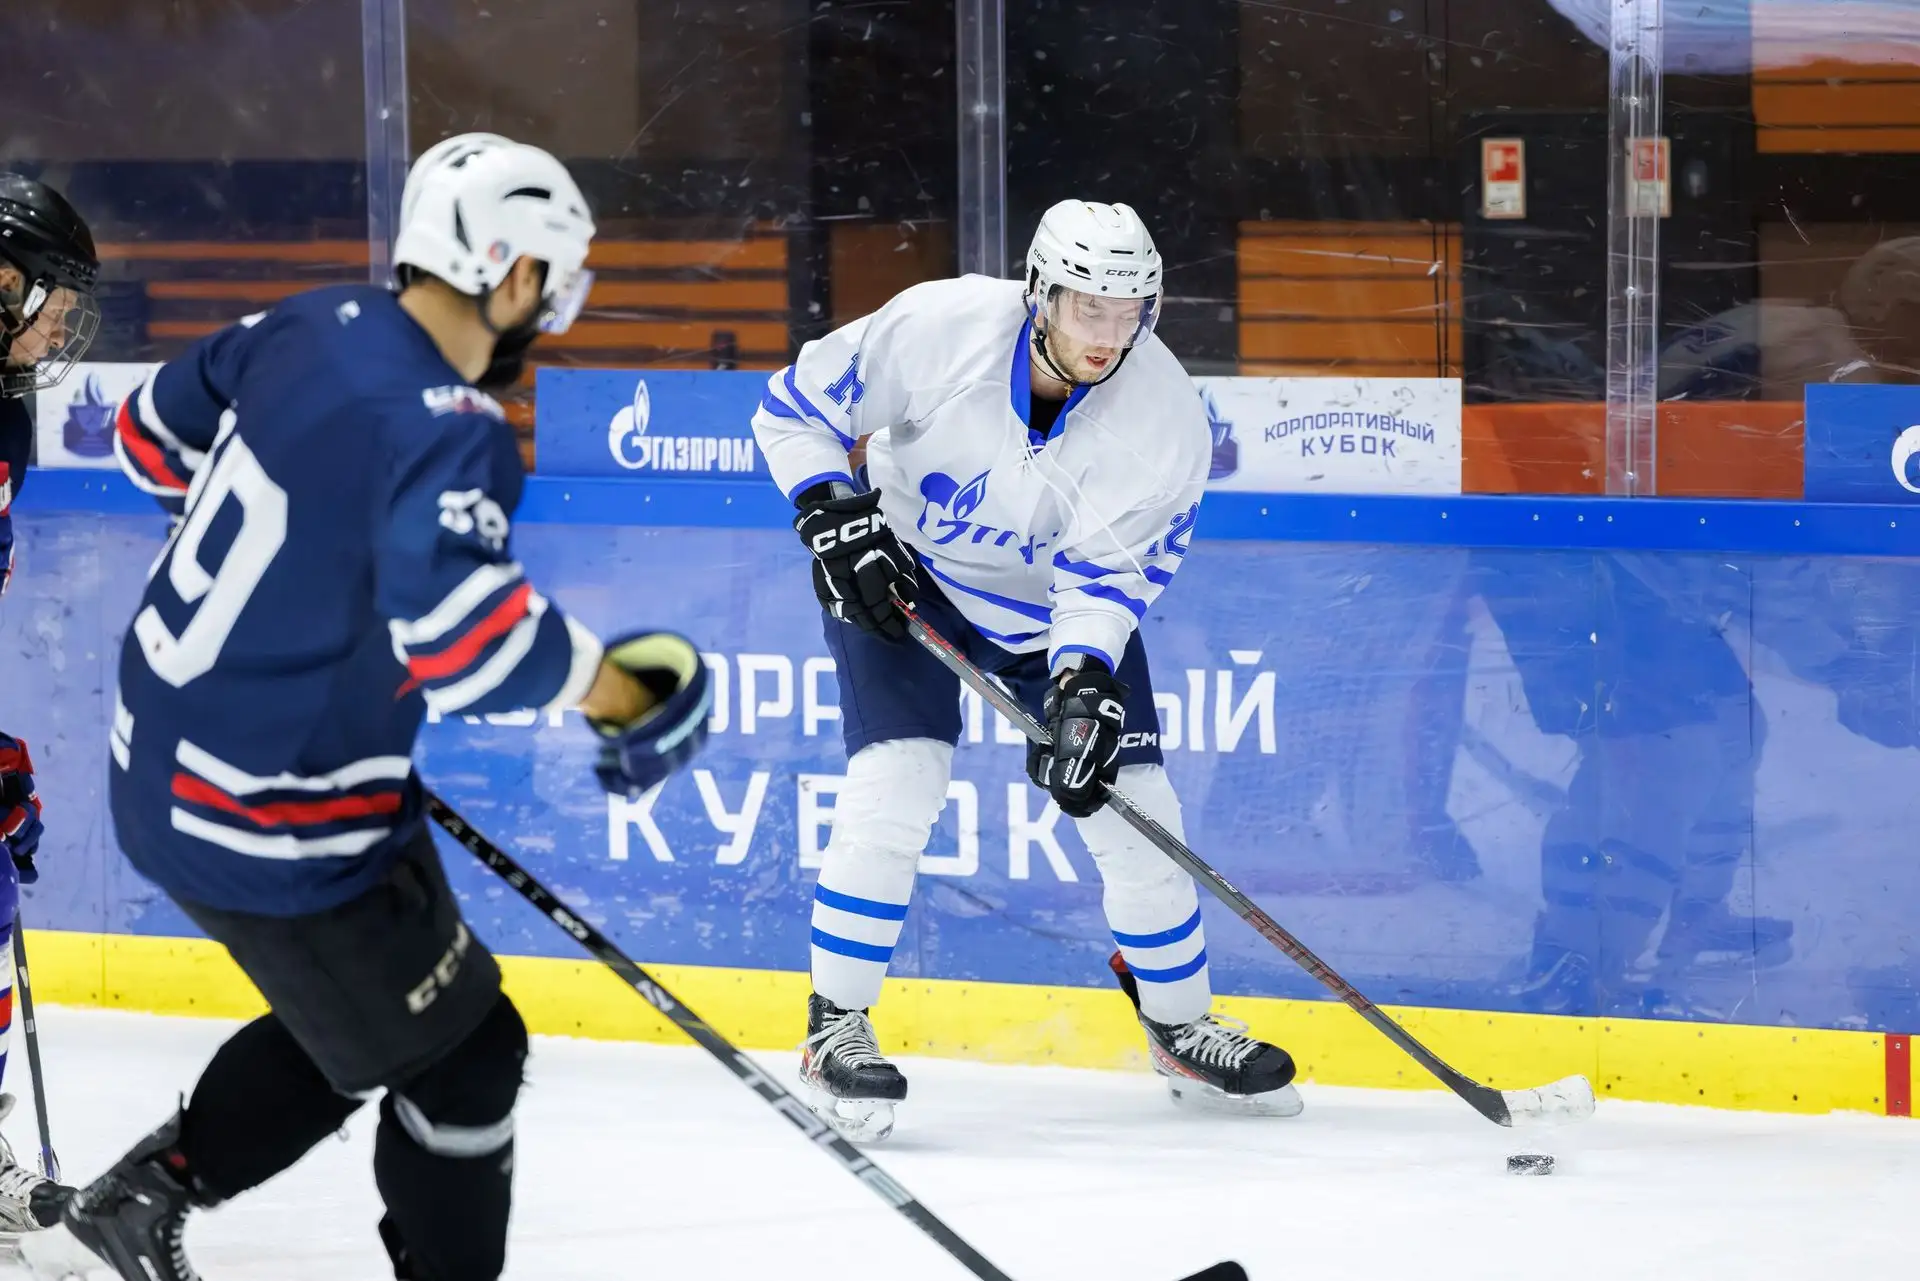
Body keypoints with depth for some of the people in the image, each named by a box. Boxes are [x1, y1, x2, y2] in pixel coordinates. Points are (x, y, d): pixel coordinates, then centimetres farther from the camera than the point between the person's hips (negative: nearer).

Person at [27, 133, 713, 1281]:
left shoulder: (313, 329, 0)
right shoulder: (445, 434, -26)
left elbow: (158, 433, 15)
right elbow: (455, 617, -42)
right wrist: (612, 690, -29)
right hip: (273, 827, -9)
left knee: (358, 1017, 27)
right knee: (460, 1057, 6)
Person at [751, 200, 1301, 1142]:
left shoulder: (1163, 415, -23)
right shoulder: (941, 326, -27)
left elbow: (1109, 571, -23)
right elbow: (794, 406, -14)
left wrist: (1083, 683, -38)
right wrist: (836, 516, -24)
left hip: (1058, 605, 2)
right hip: (905, 575, -2)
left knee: (1133, 810, -1)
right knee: (896, 782, -21)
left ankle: (1180, 1028, 20)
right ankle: (834, 1029, -9)